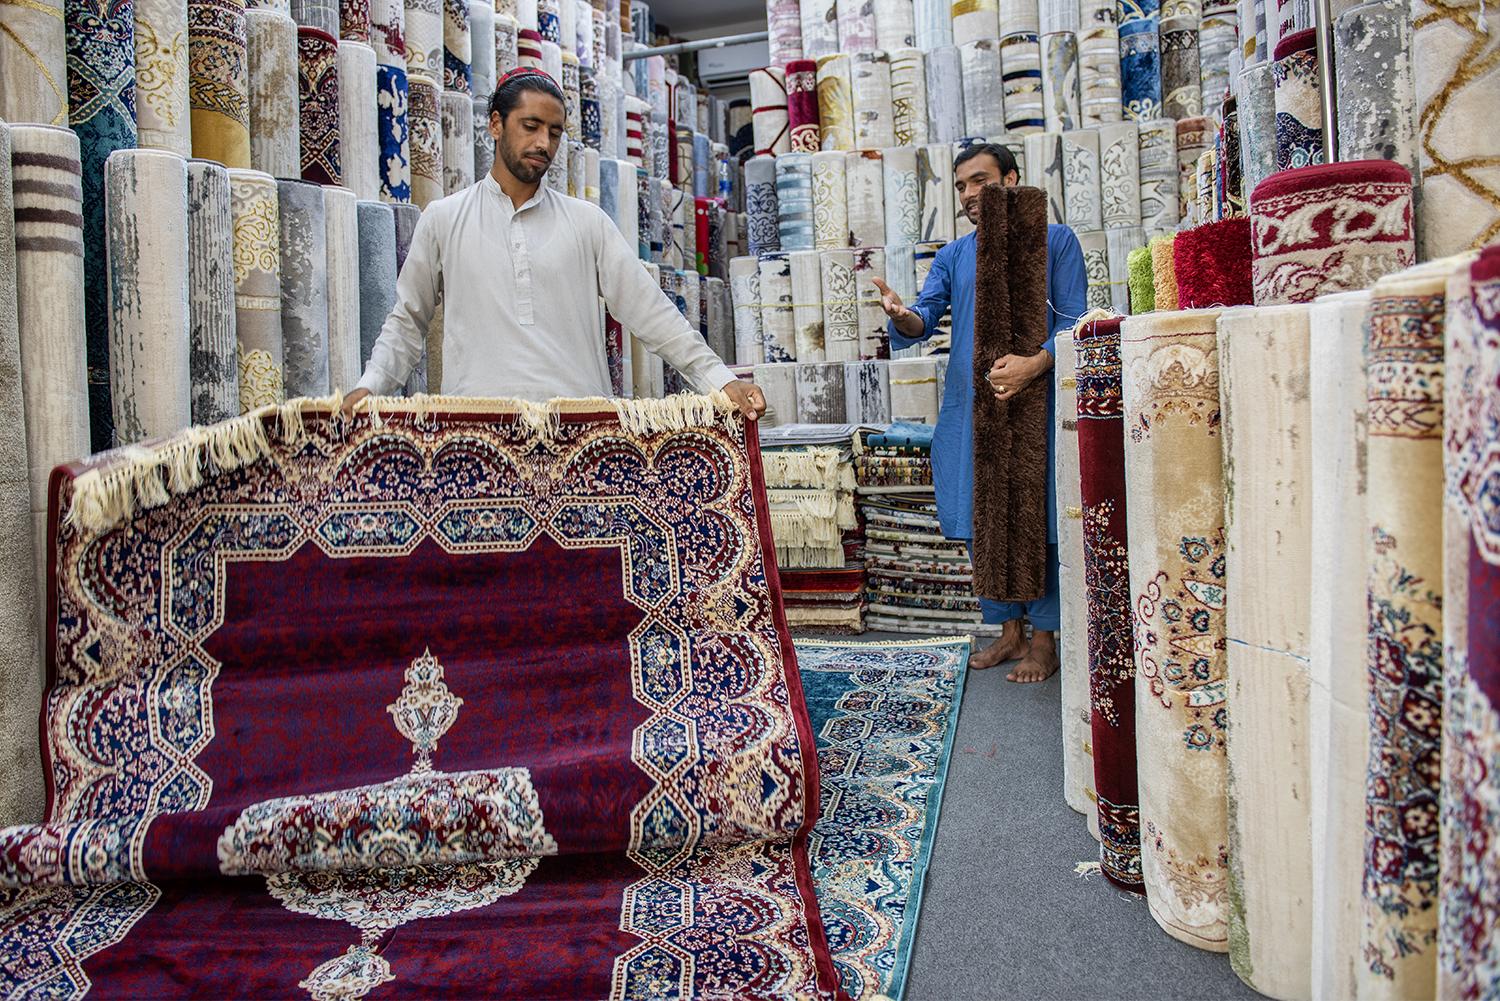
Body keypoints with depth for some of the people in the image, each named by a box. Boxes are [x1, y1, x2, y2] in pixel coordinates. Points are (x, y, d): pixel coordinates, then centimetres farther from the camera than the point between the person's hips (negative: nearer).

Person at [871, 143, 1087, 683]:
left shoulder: (1055, 241, 6)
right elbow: (923, 319, 5)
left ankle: (1044, 638, 12)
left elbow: (1073, 319, -2)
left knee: (1039, 518, -1)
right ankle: (1009, 629, 21)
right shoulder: (952, 257, 16)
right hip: (970, 408, 4)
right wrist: (902, 316, -20)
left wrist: (1033, 364, -21)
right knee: (982, 520, 7)